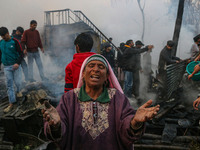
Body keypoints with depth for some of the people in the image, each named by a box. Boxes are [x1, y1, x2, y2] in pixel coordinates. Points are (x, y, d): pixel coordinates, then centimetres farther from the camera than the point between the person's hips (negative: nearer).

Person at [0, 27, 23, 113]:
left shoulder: (14, 41, -8)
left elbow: (21, 53, -9)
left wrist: (18, 63, -24)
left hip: (15, 65, -3)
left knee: (17, 82, 3)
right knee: (9, 85, 1)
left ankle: (18, 91, 39)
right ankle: (11, 103, 6)